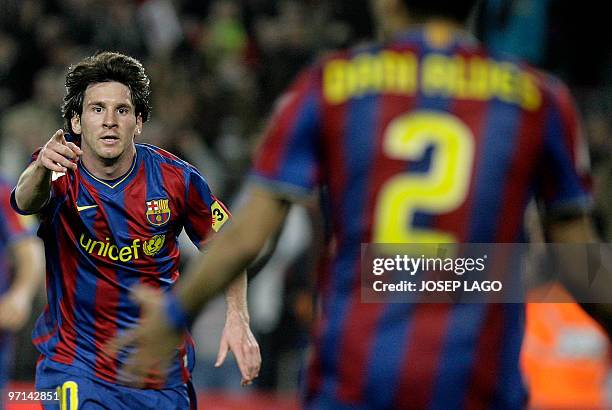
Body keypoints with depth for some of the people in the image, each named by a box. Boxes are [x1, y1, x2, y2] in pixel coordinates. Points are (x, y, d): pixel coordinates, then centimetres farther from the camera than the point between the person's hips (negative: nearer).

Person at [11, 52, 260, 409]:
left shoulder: (176, 179, -7)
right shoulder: (62, 170, -12)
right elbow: (26, 201, -35)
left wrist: (238, 319, -9)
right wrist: (41, 169, -59)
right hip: (75, 364, -2)